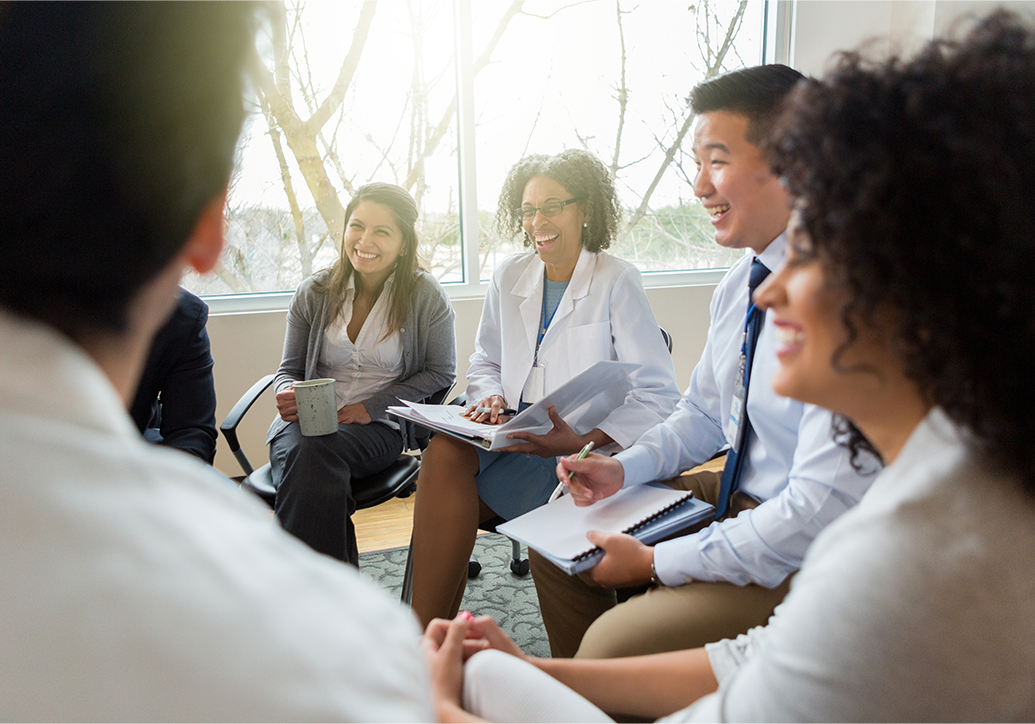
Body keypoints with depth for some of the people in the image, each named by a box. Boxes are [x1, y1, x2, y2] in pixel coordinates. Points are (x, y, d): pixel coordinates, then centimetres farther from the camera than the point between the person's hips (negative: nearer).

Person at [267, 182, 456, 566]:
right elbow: (289, 369, 15)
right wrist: (288, 394, -11)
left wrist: (372, 406, -8)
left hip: (380, 427, -2)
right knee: (301, 454, -34)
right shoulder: (314, 293, 8)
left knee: (313, 453, -34)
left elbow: (440, 372, 2)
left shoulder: (425, 295, 0)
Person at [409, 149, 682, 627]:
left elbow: (659, 396, -9)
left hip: (584, 454, -5)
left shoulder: (616, 281, -4)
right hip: (512, 442, 5)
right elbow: (484, 363, 23)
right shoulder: (508, 277, 12)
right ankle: (427, 639, -20)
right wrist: (491, 396, -2)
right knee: (444, 449, -28)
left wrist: (585, 442, -22)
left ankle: (428, 631, -12)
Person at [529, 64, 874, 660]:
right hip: (736, 497, 9)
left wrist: (657, 561, -21)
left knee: (611, 644, -23)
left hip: (810, 561, -8)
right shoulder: (740, 284, 3)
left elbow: (822, 511, -28)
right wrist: (623, 468, -2)